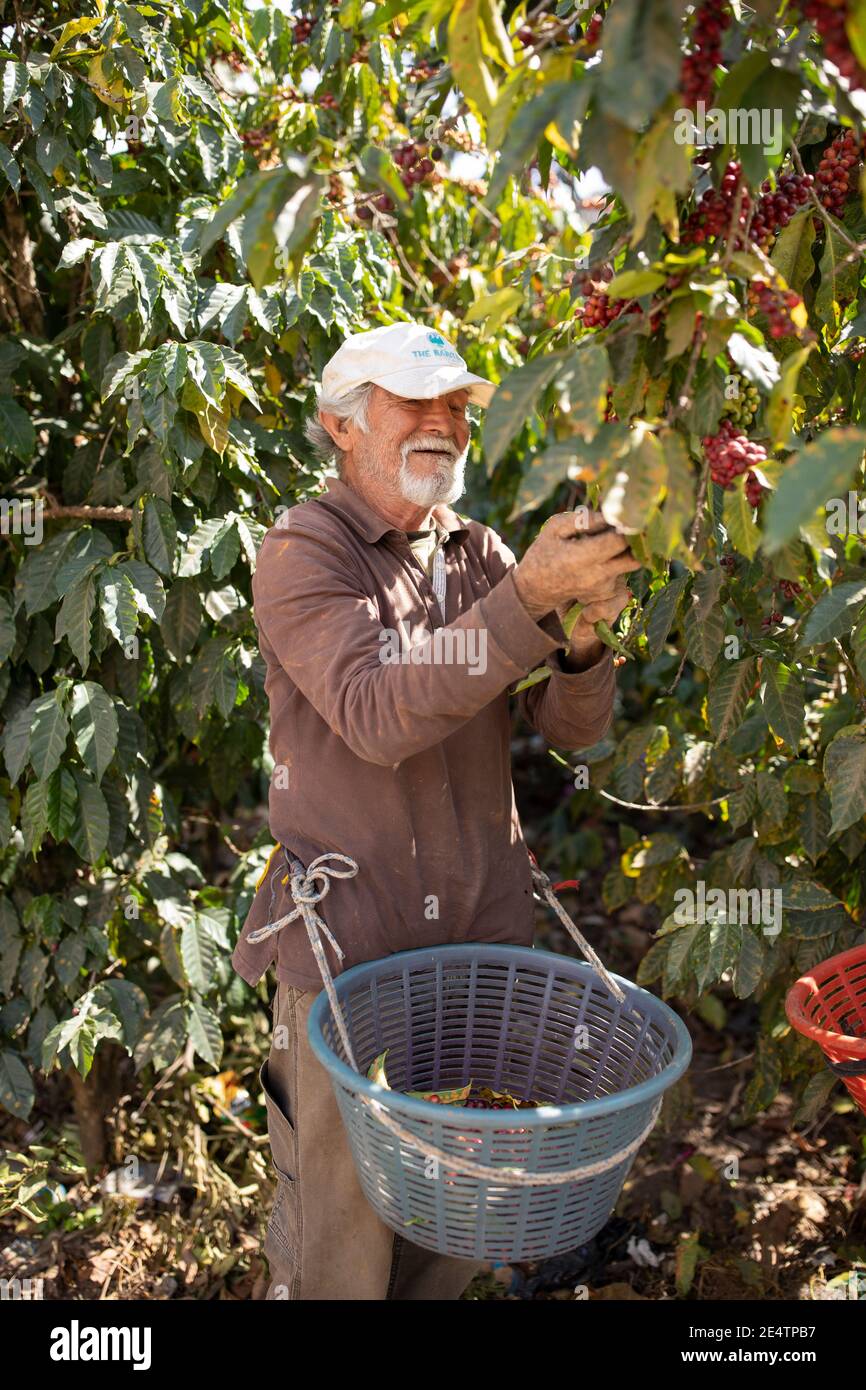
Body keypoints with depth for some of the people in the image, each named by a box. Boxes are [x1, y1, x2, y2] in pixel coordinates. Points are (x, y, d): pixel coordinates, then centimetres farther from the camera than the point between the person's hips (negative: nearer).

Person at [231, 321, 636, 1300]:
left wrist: (584, 640, -20)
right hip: (347, 938, -5)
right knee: (342, 1230, 8)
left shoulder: (480, 555, 6)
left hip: (483, 927, 5)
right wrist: (528, 598, -30)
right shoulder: (302, 551, -9)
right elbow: (378, 718, -24)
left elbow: (571, 728, 2)